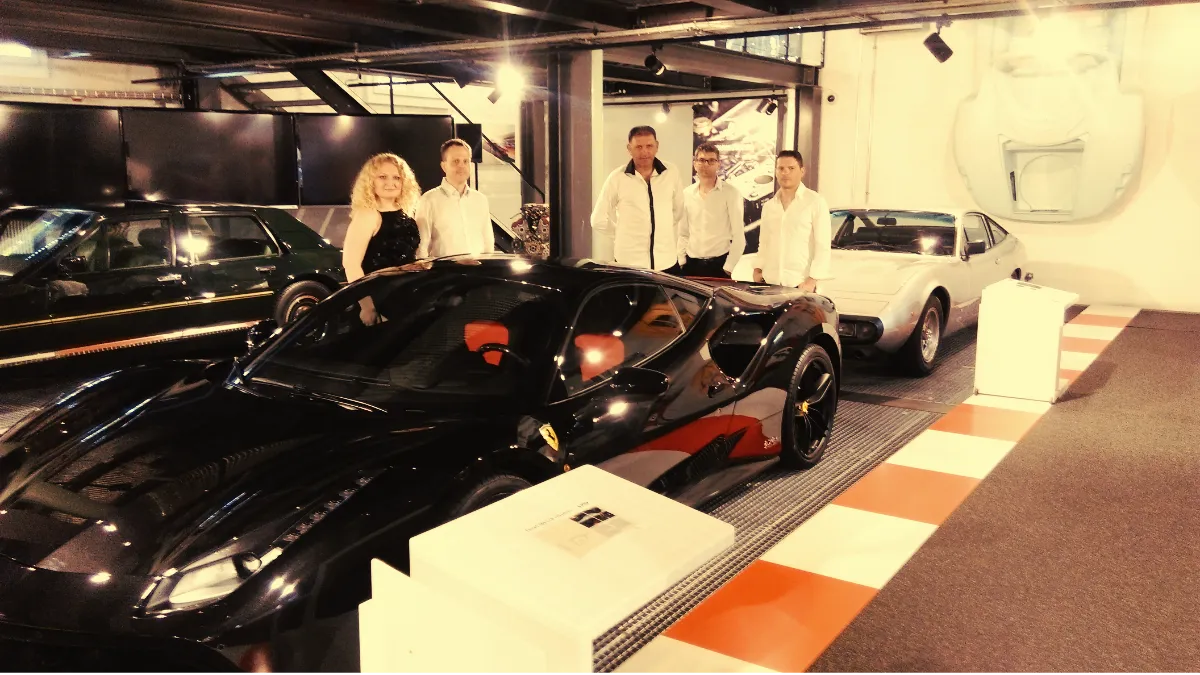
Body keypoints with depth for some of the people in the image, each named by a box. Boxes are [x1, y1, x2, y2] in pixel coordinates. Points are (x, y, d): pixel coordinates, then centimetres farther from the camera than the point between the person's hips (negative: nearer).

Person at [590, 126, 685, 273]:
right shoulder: (617, 178, -5)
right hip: (629, 264, -2)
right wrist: (626, 237, 9)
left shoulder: (672, 173, 2)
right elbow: (599, 220, 3)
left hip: (667, 262, 2)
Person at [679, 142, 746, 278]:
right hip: (691, 264, 3)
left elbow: (738, 235, -6)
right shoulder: (686, 194, 6)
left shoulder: (731, 193, -5)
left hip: (718, 264, -3)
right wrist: (681, 261, 5)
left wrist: (728, 268, -9)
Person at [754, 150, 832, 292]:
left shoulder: (816, 202, -2)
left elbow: (823, 246, -7)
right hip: (770, 283, 5)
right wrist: (758, 268, 5)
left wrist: (812, 279, -15)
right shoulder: (769, 206, 15)